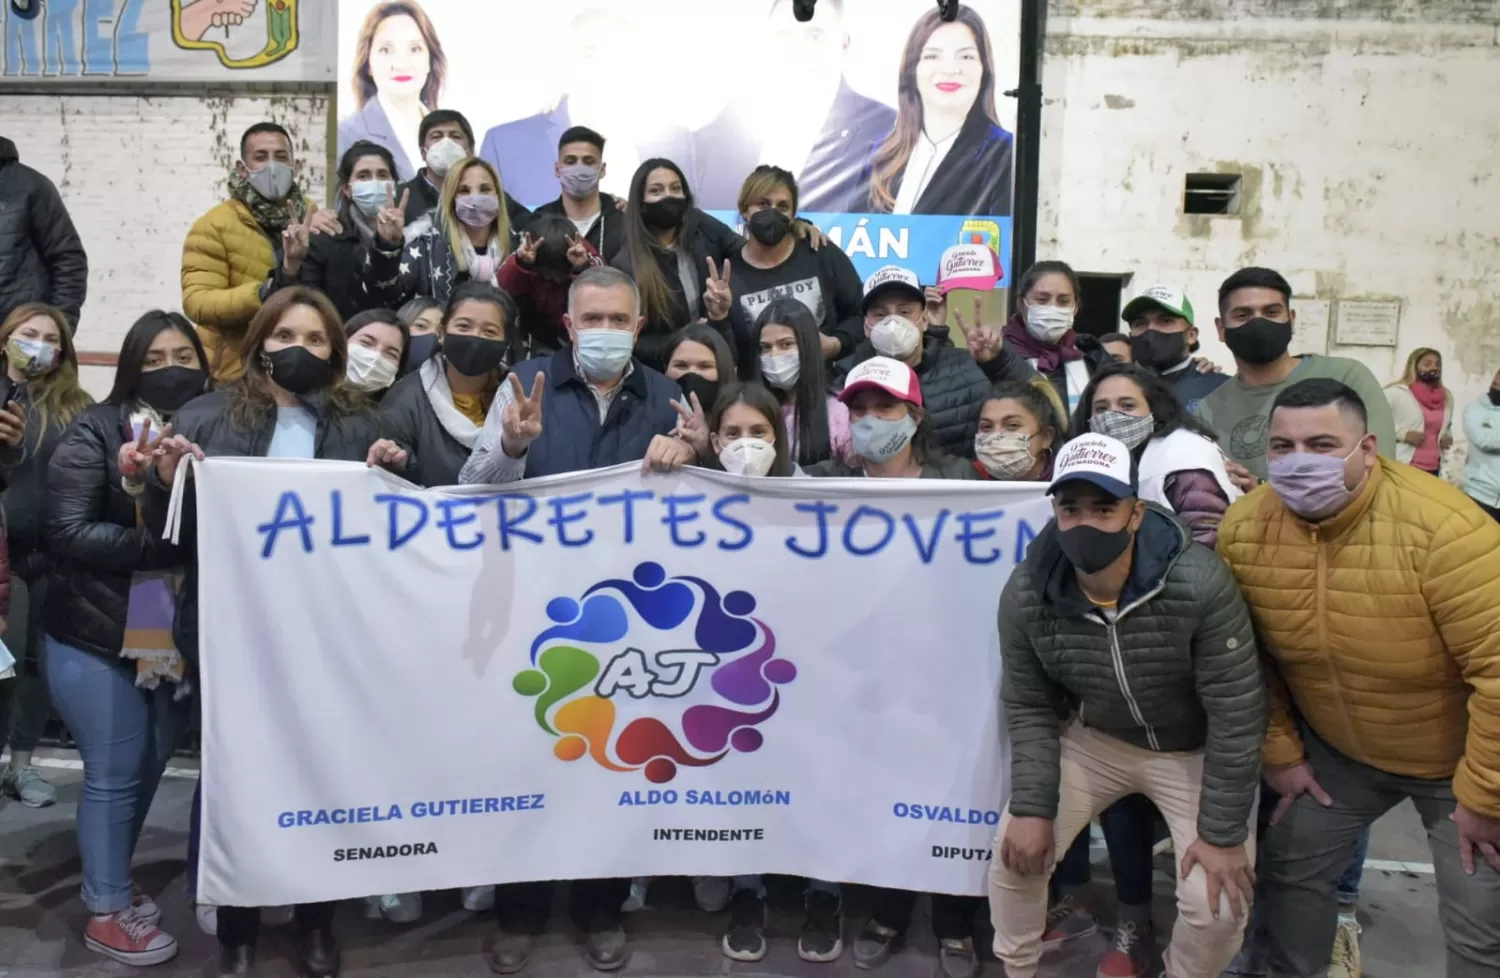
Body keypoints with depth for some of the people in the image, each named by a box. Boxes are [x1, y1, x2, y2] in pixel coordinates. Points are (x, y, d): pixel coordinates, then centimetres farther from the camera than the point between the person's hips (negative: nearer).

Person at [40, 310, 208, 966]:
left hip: (178, 638, 4)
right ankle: (106, 910, 23)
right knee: (114, 773, 5)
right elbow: (67, 533, -16)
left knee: (151, 765, 15)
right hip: (97, 639, -4)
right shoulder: (94, 433, -8)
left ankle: (112, 877, 37)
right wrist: (167, 544, -23)